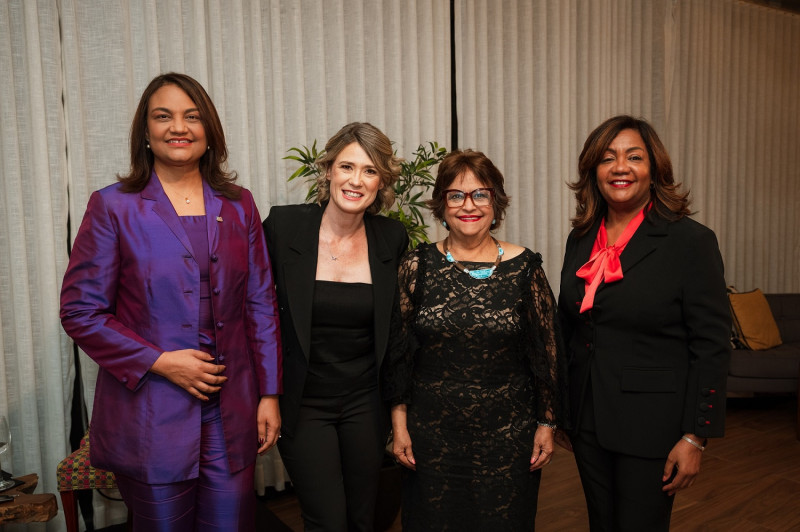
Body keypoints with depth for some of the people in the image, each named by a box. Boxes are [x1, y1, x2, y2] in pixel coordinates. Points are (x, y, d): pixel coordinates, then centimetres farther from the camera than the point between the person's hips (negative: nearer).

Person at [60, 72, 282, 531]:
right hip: (150, 418, -2)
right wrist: (159, 362, -13)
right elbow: (80, 311, -3)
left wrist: (269, 393, 3)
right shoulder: (113, 207, -3)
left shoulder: (239, 205, 5)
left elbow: (261, 304, 5)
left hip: (231, 414, 2)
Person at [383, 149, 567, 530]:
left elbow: (546, 351, 2)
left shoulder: (523, 267, -4)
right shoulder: (417, 266, -4)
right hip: (432, 435, 1)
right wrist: (399, 425, 1)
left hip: (508, 435, 0)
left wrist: (547, 424, 4)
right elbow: (398, 352, 1)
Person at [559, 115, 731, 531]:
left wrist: (694, 437, -14)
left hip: (650, 425, -5)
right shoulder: (580, 239, 4)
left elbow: (712, 346, -12)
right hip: (588, 419, 5)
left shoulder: (691, 241, -11)